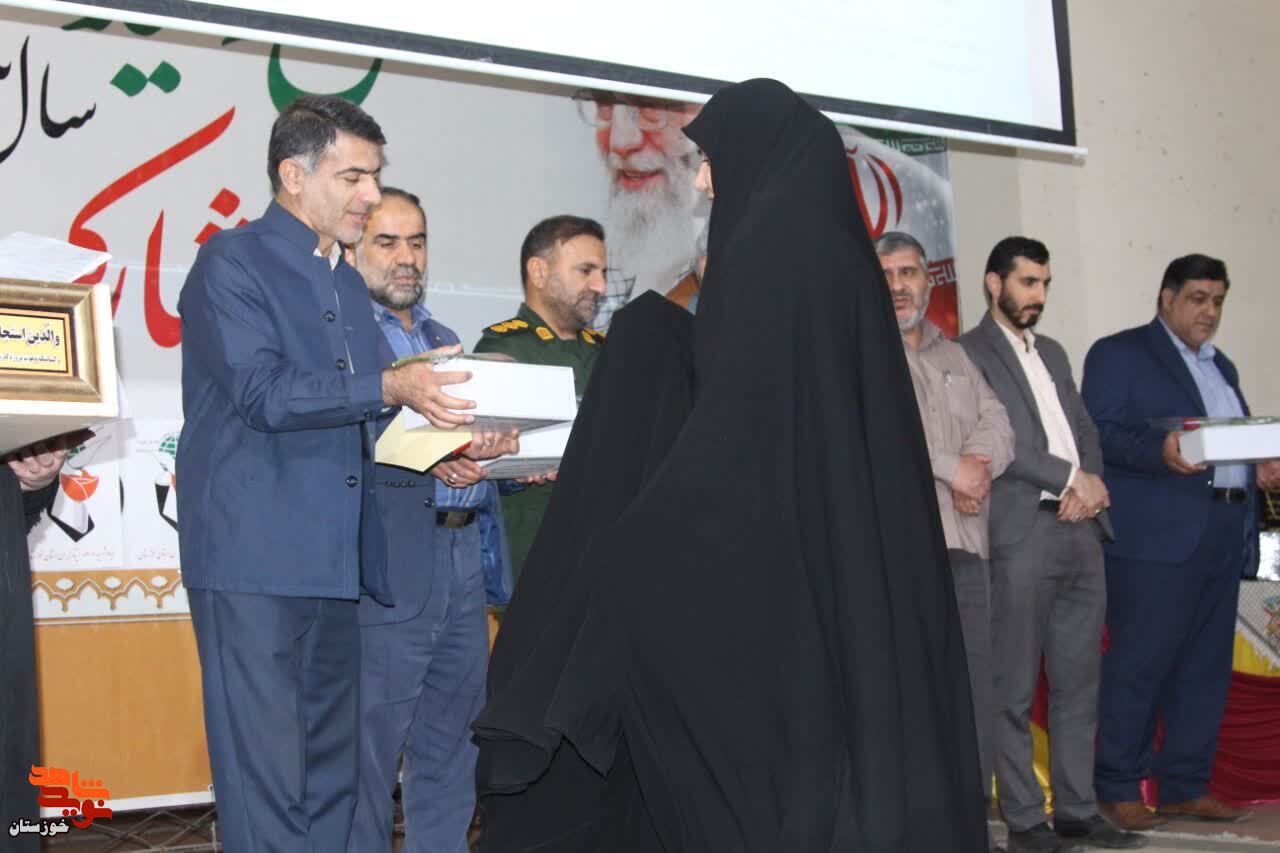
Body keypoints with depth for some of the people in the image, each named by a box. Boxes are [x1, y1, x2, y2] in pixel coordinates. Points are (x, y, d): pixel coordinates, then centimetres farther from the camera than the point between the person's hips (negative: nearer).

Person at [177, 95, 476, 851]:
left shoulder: (349, 285, 20)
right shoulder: (232, 262, -4)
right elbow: (263, 392, -16)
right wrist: (390, 386, -22)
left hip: (334, 562, 8)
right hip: (255, 562, -8)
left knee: (331, 777, 10)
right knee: (267, 784, -8)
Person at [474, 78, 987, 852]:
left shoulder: (768, 243, -12)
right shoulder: (839, 244, 14)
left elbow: (735, 425, -18)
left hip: (770, 571, -9)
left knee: (766, 765, -4)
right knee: (825, 749, 11)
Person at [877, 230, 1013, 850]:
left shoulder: (958, 358, 23)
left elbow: (997, 427, 10)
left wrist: (973, 472, -12)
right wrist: (952, 468, -10)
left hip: (966, 544, 6)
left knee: (974, 689, 5)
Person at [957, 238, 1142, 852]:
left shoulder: (1052, 353, 22)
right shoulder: (968, 353, -2)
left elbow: (1084, 428, 18)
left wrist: (1092, 484, -2)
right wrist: (1071, 478, -10)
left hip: (1081, 532, 7)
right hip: (1022, 532, -7)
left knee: (1078, 683, 9)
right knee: (1015, 691, -2)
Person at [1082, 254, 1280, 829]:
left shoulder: (1221, 366, 25)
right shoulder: (1119, 354, 2)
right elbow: (1099, 433, -9)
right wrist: (1159, 451, -25)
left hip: (1223, 538, 7)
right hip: (1157, 537, -7)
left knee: (1205, 667, 7)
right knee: (1140, 662, -6)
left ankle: (1185, 787, 15)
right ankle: (1117, 789, 2)